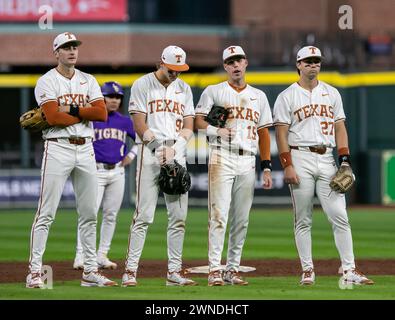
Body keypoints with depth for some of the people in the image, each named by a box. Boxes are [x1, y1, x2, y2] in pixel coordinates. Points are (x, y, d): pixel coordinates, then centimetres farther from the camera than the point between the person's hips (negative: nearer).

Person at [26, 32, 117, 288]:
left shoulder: (89, 81, 13)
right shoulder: (47, 82, -2)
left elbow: (102, 113, -1)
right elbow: (54, 118, -16)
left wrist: (71, 109, -9)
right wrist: (86, 112, -6)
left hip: (85, 149, 5)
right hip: (58, 148, -5)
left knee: (89, 213, 6)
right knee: (47, 212, -8)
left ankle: (90, 271, 12)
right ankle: (35, 270, -7)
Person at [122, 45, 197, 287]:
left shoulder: (184, 89, 16)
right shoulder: (142, 85, 1)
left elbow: (188, 126, 10)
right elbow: (139, 124, -6)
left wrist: (173, 149, -8)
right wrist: (158, 148, -17)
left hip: (177, 153, 5)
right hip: (150, 152, -5)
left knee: (179, 216, 2)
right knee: (144, 215, -10)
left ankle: (175, 271, 8)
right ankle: (130, 271, -9)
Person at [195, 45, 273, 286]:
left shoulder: (259, 96, 17)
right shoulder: (213, 92, 6)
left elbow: (264, 133, 16)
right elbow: (197, 121, 0)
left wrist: (267, 167, 9)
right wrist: (217, 131, -19)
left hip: (248, 161, 4)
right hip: (222, 158, -4)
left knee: (241, 220, 4)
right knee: (219, 214, -12)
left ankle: (233, 269, 10)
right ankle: (215, 270, -14)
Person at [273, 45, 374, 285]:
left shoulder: (331, 93, 14)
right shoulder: (287, 97, 3)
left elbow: (340, 128, 12)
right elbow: (282, 133, -2)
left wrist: (345, 161, 2)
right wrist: (287, 166, -11)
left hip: (327, 159, 3)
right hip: (301, 159, -3)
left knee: (340, 216, -5)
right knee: (303, 220, 1)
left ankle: (349, 270, -5)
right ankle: (308, 271, 7)